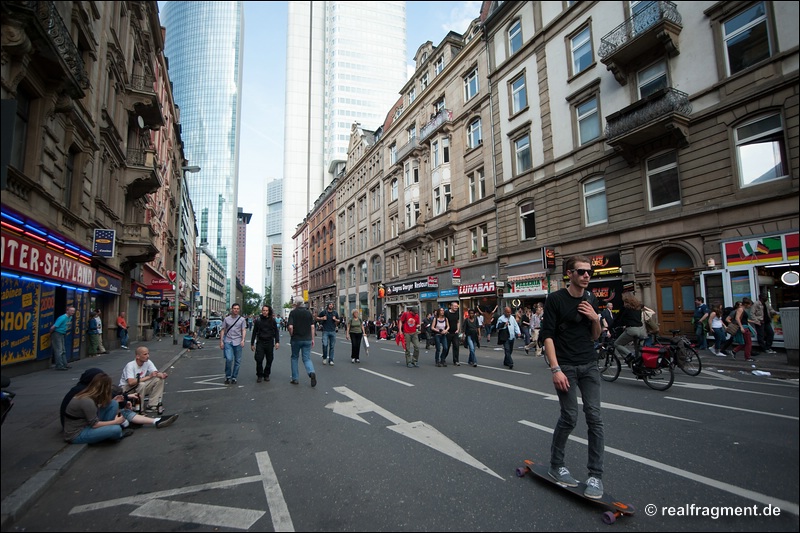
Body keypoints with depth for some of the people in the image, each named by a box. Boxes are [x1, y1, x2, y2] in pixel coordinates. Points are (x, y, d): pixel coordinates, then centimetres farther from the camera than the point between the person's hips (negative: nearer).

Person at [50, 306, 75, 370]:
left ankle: (64, 364, 19)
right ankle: (59, 366, -5)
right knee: (59, 351, -8)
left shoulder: (70, 318, 5)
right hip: (56, 334, -9)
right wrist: (50, 334, -8)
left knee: (63, 350, 13)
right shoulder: (62, 318, -22)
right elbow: (52, 327, -21)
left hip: (62, 335, 9)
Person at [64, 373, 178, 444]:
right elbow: (95, 424, -23)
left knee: (113, 404, -4)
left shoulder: (89, 395, 0)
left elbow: (96, 411, 12)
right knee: (116, 429, -33)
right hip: (77, 435, -10)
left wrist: (113, 401, 7)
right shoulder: (87, 401, -28)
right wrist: (115, 421, -12)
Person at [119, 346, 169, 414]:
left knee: (159, 380, -14)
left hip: (141, 387, 6)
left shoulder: (148, 362, -7)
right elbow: (131, 382, -38)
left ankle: (152, 405, -8)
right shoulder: (130, 365, -26)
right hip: (126, 388, -6)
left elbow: (156, 373, -11)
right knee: (141, 385, -36)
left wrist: (161, 375, -35)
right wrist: (148, 377, -35)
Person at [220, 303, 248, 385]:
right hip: (228, 341, 0)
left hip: (237, 342, 1)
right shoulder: (226, 319, 7)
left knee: (237, 361, 3)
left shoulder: (242, 320, 4)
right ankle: (227, 376, 6)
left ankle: (234, 377, 16)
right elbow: (223, 330, 10)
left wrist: (243, 340, -15)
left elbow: (244, 330, -1)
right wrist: (221, 341, 4)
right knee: (229, 359, -14)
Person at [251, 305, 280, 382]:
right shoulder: (258, 320, 3)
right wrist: (252, 344, 8)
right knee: (259, 359, -6)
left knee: (269, 360, 5)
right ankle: (259, 376, 9)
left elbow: (276, 331, 5)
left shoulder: (272, 320, 2)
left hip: (270, 343, 0)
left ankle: (266, 375, 21)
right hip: (260, 342, 0)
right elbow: (254, 332, 9)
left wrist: (277, 342, -5)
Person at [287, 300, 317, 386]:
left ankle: (295, 379, 19)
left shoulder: (293, 312, -7)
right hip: (307, 339, 2)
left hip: (296, 339, -2)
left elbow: (290, 327, -16)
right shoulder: (309, 312, 3)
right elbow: (312, 327, 2)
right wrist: (312, 339, 8)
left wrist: (291, 336, 2)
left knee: (294, 358, 16)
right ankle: (312, 372, -20)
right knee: (307, 358, 7)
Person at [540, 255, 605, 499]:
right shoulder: (555, 299, -8)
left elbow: (595, 337, 14)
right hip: (565, 366, -5)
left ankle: (596, 475, 11)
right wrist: (555, 369, -18)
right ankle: (556, 465, 20)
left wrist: (595, 319, -7)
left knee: (594, 418, 1)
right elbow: (548, 335, -11)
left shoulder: (591, 300, 8)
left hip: (589, 365, 5)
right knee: (569, 417, -2)